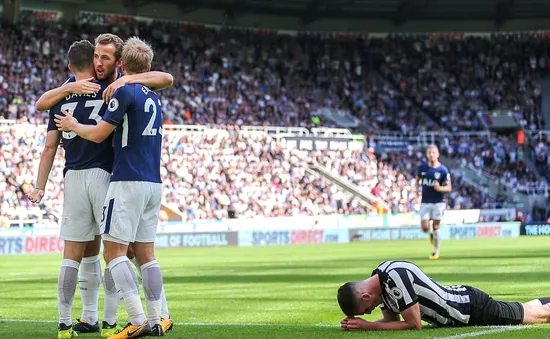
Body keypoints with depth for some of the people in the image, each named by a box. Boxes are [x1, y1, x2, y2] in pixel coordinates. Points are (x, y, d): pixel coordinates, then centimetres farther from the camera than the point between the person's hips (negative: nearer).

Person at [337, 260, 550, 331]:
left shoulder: (396, 277, -36)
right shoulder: (378, 280, -9)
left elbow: (414, 325, -31)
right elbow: (391, 320, 0)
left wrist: (366, 326, -30)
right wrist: (357, 322, -17)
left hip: (473, 309, -7)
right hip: (460, 301, 7)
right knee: (529, 312, 28)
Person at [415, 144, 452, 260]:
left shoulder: (443, 170, -7)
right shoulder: (422, 168, 2)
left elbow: (449, 188, -5)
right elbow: (417, 180, 20)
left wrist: (440, 188, -25)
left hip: (438, 202, -2)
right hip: (425, 203, 3)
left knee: (435, 228, -2)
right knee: (425, 227, -8)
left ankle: (436, 252, 14)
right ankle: (431, 234, 29)